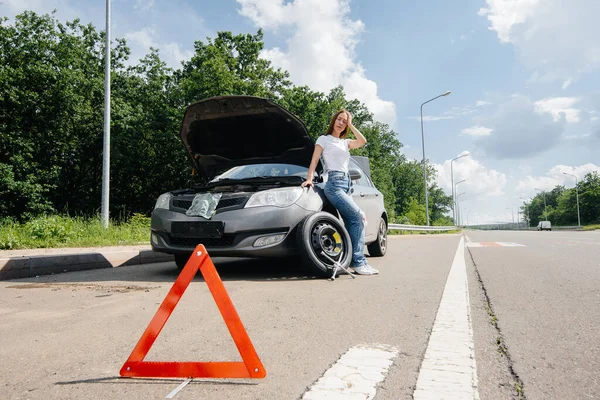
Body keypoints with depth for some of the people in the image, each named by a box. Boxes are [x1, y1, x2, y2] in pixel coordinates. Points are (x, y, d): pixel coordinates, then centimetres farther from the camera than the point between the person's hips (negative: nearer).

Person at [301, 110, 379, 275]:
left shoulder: (345, 142, 22)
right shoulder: (324, 139, 8)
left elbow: (362, 141, 4)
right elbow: (314, 160, 3)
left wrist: (350, 125, 9)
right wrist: (309, 178, -8)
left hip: (346, 183, 7)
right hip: (334, 183, -7)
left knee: (351, 222, -1)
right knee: (358, 217, -18)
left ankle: (353, 260, 3)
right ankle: (359, 262, -17)